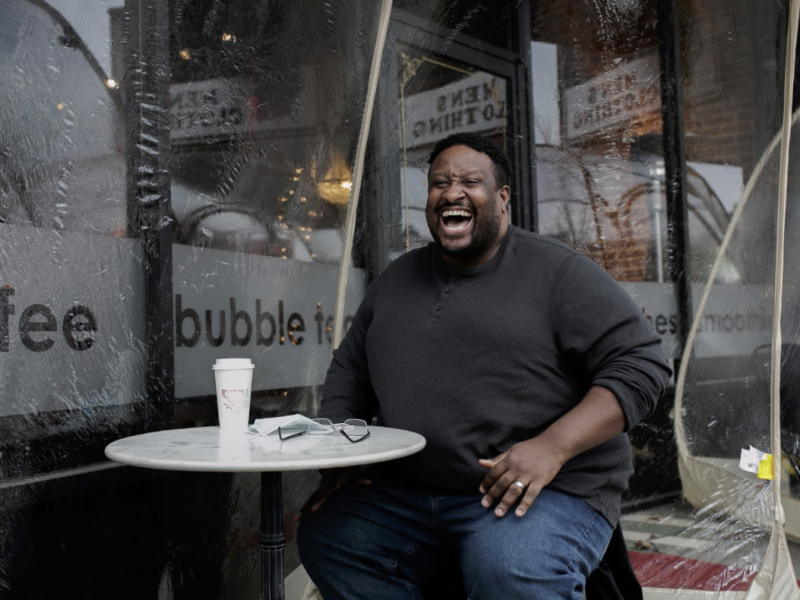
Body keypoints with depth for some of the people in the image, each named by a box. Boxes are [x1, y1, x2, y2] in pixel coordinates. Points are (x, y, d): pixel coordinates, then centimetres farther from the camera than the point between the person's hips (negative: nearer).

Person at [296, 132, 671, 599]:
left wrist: (552, 447, -19)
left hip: (548, 489, -6)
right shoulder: (397, 280, 17)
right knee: (323, 531, -13)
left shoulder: (557, 271, -1)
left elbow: (642, 363, -8)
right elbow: (348, 373, 24)